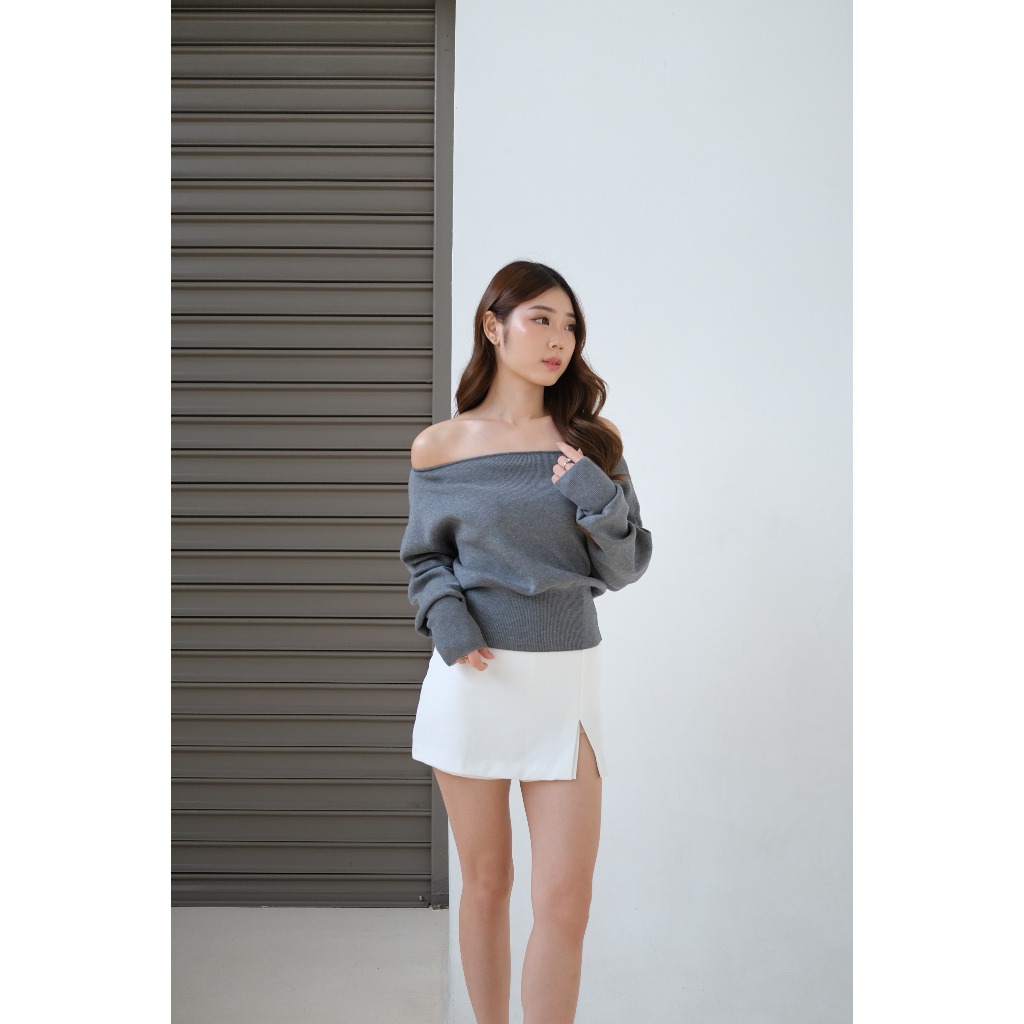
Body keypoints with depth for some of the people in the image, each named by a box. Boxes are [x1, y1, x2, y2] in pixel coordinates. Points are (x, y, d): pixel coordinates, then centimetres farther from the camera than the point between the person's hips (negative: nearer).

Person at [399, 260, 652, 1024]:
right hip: (472, 677, 0)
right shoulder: (439, 448, 0)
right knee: (486, 881, 13)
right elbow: (425, 558, 11)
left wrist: (599, 502, -14)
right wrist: (445, 615, -9)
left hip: (565, 680, 1)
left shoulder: (592, 443, 3)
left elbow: (626, 568, 5)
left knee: (565, 902, -3)